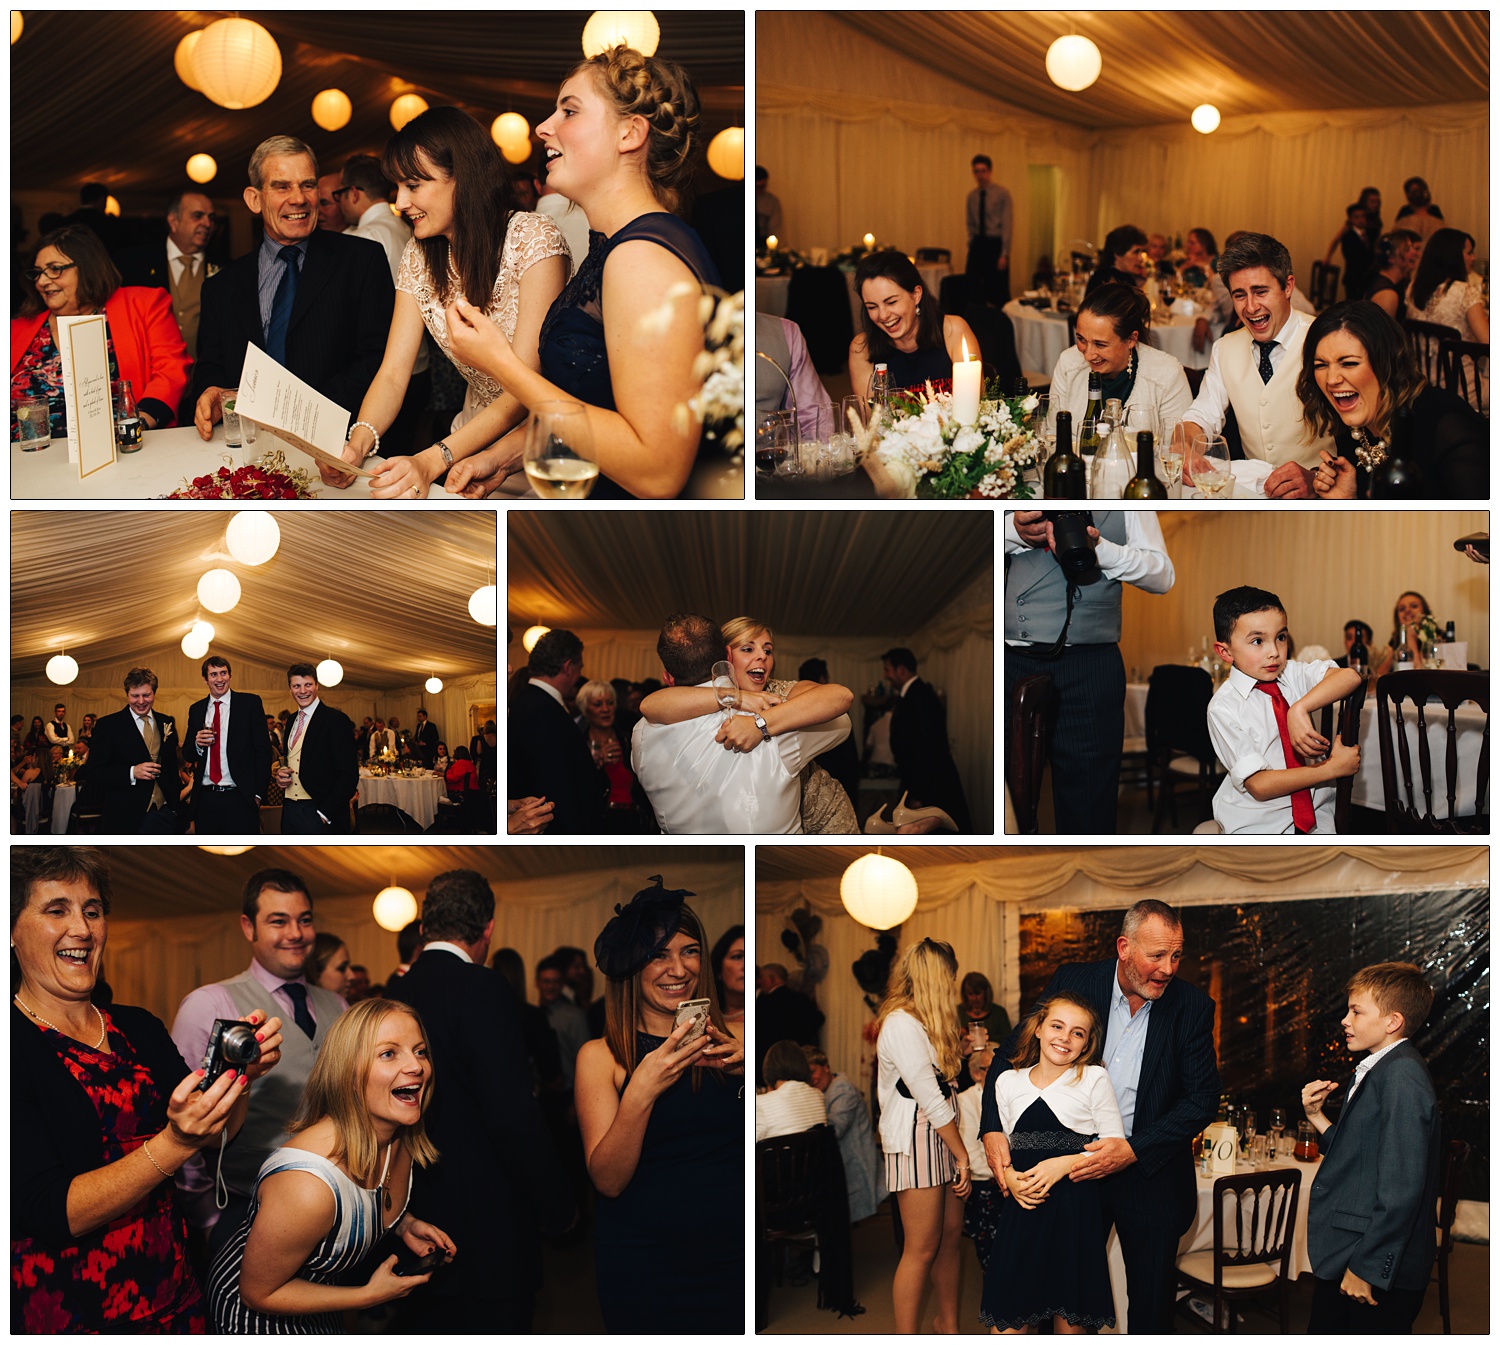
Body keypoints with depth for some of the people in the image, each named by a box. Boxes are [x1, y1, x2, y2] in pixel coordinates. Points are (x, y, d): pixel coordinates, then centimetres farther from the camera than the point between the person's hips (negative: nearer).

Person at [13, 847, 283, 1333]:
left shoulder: (139, 1028, 7)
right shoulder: (16, 1044, -15)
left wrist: (242, 1074, -14)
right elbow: (48, 1212, -22)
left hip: (171, 1292, 6)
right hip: (64, 1308, -6)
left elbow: (218, 1135, 6)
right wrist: (175, 1143, -31)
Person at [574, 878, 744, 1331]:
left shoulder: (724, 1045, 6)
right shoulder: (599, 1056, -2)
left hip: (734, 1259, 3)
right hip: (644, 1271, -2)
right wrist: (641, 1091, -26)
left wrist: (750, 1071, -15)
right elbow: (608, 1180, -12)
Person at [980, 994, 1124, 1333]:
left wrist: (1065, 1164, -14)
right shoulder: (1008, 1081, 9)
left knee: (1070, 1321, 2)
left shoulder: (1094, 1079, 0)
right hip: (1023, 1206, 2)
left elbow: (1116, 1145, -1)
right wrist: (1010, 1177, -5)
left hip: (1076, 1206, -2)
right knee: (1006, 1323, -3)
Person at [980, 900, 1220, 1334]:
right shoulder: (1072, 981, -8)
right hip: (1074, 1167, 1)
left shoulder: (1192, 1007, -9)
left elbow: (1202, 1099, -10)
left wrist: (1134, 1150, -22)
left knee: (1152, 1306, 11)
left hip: (1148, 1173, 0)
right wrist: (993, 1128, -15)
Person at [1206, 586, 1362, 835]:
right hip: (1256, 825, -4)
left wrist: (1300, 709, -27)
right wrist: (1332, 768, -15)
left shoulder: (1293, 674, 3)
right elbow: (1259, 786, -14)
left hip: (1318, 815, 4)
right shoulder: (1224, 707, -9)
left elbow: (1350, 677, -15)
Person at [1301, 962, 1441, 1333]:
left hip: (1377, 1265, -10)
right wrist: (1317, 1117, 4)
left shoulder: (1401, 1074, -18)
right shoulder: (1376, 1071, 15)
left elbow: (1402, 1187, -23)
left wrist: (1366, 1267, -21)